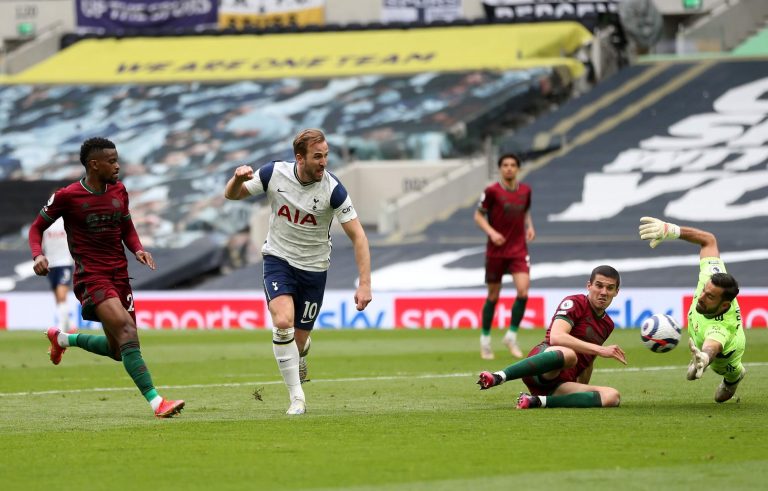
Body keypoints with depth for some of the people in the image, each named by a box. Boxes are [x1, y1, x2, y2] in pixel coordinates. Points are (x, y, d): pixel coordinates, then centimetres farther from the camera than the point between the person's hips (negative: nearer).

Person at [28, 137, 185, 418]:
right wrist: (38, 255, -16)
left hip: (119, 276, 7)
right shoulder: (67, 197, -8)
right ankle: (155, 402, -30)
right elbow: (37, 227, 3)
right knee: (126, 330, -26)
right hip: (91, 277, -7)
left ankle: (63, 339, 37)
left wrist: (137, 249, 0)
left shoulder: (118, 191, 7)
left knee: (119, 350, 11)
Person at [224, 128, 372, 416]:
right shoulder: (274, 174, -13)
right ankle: (297, 398, -15)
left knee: (298, 340, 4)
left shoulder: (332, 190, -19)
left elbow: (357, 236, -16)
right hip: (278, 259, 0)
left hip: (313, 267, 0)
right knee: (283, 322, -25)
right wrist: (238, 179, -23)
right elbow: (232, 195, 2)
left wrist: (364, 283, -25)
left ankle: (302, 353, 45)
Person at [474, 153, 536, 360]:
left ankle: (511, 336, 1)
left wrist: (529, 226, 3)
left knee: (523, 292, -15)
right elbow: (478, 215, -4)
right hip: (496, 250, -3)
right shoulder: (492, 191, -8)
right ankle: (485, 339, 24)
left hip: (519, 250, 3)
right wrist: (491, 232, -19)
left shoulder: (525, 190, 4)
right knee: (493, 296, 6)